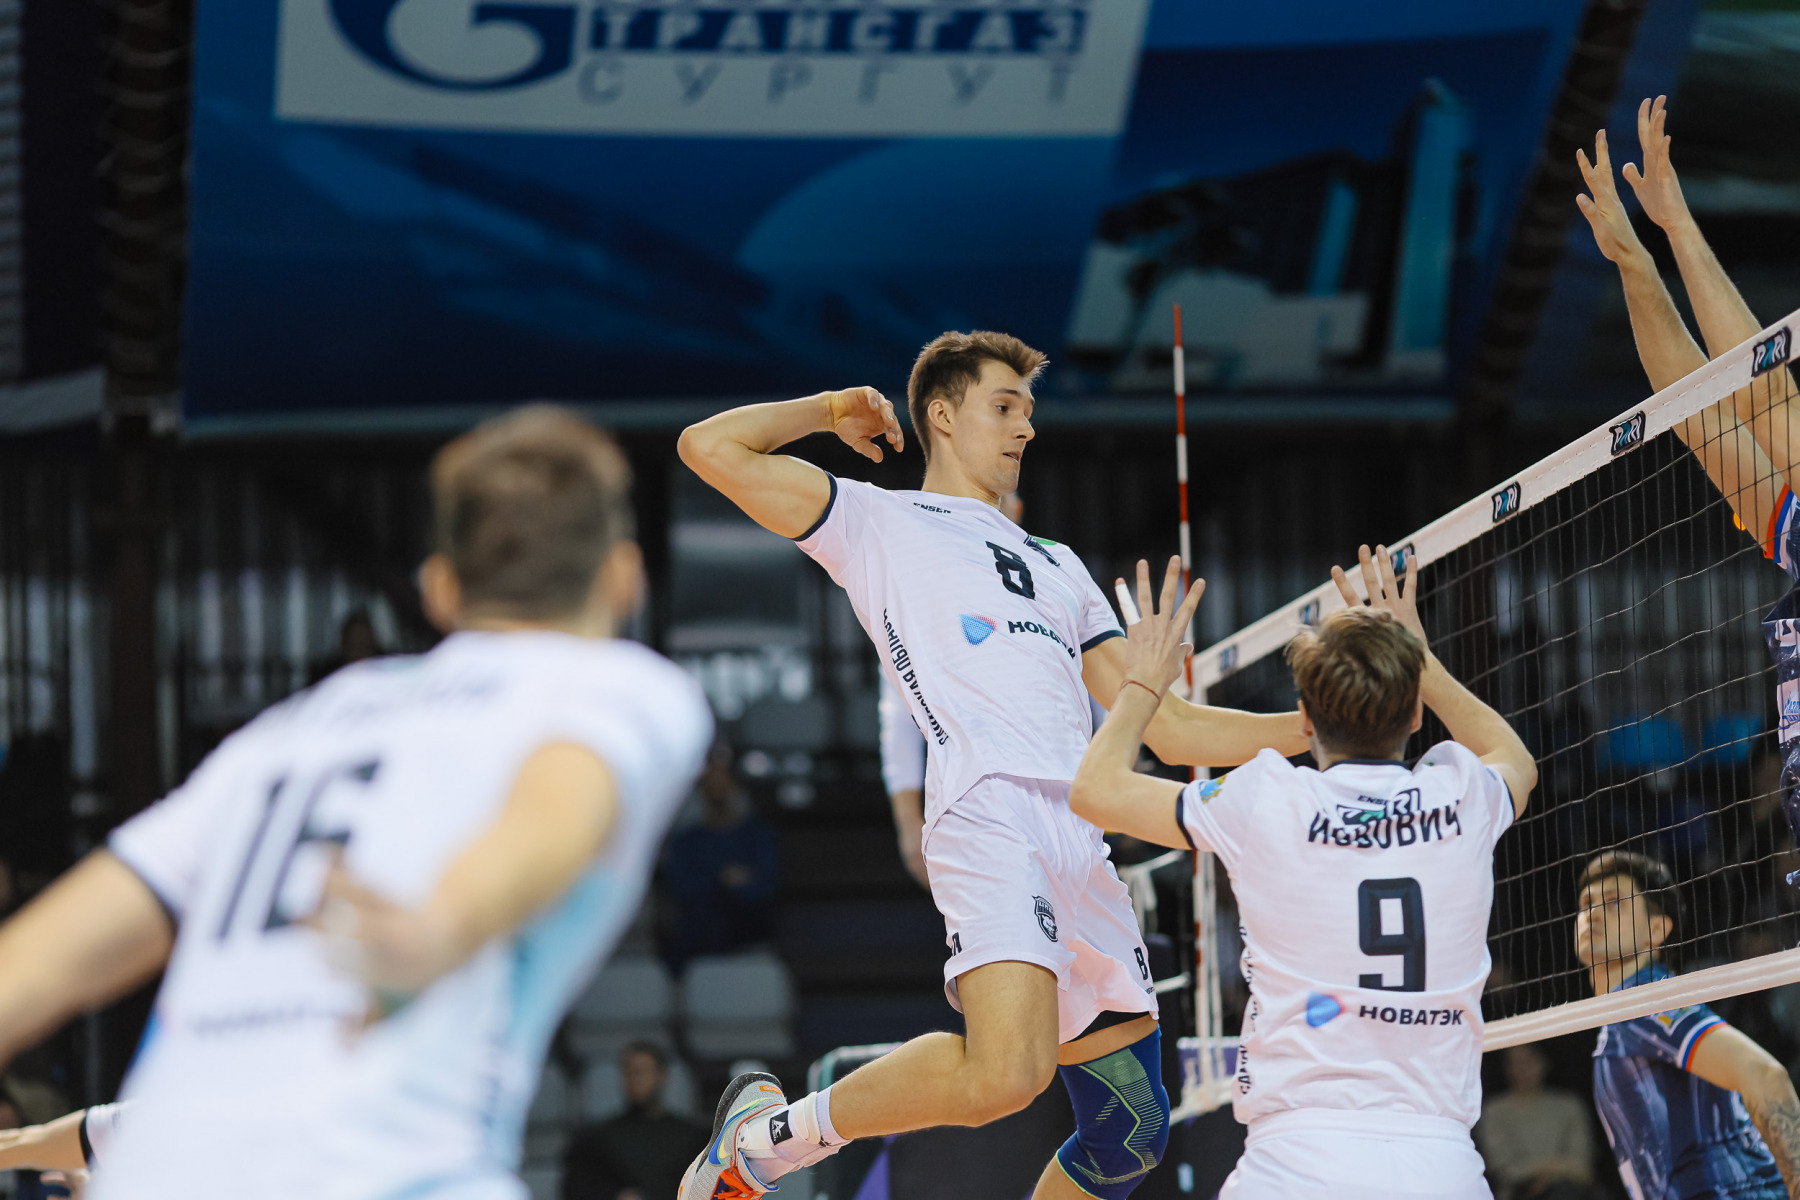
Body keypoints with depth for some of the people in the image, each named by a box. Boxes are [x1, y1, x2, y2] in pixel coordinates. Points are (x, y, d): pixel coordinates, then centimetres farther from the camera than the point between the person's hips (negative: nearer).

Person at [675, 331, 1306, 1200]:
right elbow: (710, 448, 4)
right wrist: (829, 409, 19)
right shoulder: (880, 523, 15)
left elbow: (1171, 731, 28)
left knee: (1130, 1130, 3)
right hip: (991, 816, -7)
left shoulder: (1058, 567, 33)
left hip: (1083, 848, 7)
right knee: (1004, 1076, -30)